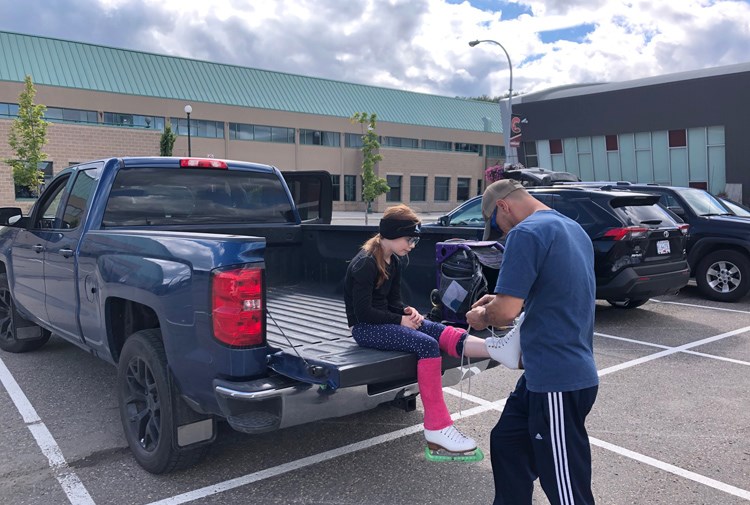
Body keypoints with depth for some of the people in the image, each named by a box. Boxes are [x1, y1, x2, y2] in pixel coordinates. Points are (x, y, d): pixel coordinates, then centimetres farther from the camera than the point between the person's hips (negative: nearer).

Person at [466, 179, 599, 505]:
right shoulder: (572, 228, 14)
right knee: (506, 442, 22)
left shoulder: (526, 233, -16)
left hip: (558, 380, -10)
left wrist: (482, 316, 0)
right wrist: (499, 300, 21)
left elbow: (506, 311, -21)